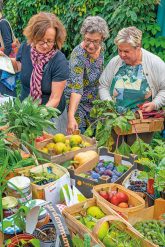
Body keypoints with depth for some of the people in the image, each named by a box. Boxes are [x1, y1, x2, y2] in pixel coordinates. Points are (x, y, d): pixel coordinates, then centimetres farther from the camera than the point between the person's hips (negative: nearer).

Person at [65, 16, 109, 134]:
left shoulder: (102, 47, -5)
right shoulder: (78, 55, -26)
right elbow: (76, 89, -34)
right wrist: (71, 117, -43)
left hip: (95, 101, 6)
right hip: (78, 102, -6)